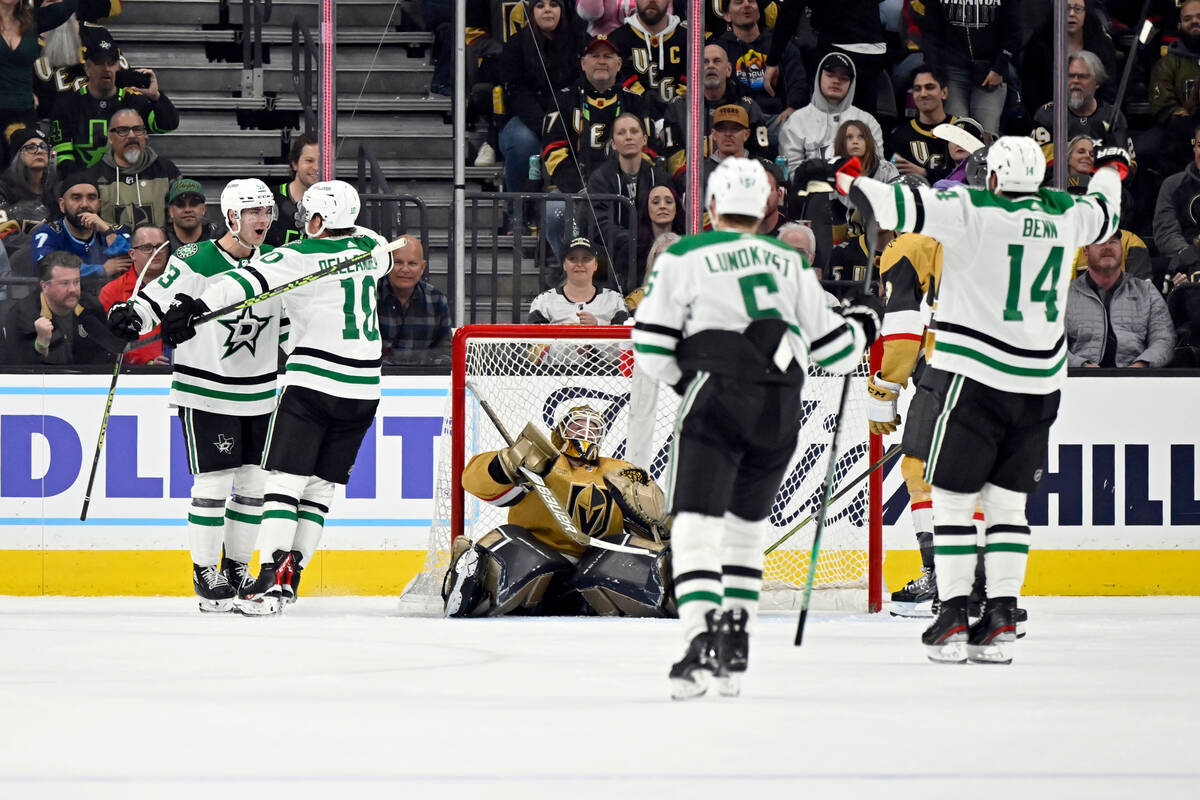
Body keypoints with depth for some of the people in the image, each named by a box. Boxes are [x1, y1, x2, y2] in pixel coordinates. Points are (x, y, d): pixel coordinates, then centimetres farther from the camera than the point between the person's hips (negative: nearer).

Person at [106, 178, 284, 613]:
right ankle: (204, 573, 4)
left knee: (254, 482, 7)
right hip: (205, 393, -5)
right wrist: (130, 316, -36)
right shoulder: (195, 263, -13)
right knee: (213, 483, -7)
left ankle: (237, 568, 20)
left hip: (259, 395, 5)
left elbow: (289, 320, 18)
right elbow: (155, 300, -16)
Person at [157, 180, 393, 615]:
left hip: (313, 382, -6)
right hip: (363, 388, 6)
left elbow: (249, 280, -24)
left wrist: (195, 305, -32)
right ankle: (289, 575, 6)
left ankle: (273, 577, -22)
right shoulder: (370, 246, 8)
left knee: (285, 478, -8)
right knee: (321, 485, 10)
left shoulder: (300, 257, -10)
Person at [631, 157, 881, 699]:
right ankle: (734, 651, 14)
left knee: (696, 525, -7)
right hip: (782, 409, 4)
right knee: (745, 526, 18)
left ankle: (703, 643, -25)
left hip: (718, 396, -4)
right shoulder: (790, 262, 17)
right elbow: (831, 349, 17)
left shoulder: (683, 257, 5)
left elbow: (651, 347, 0)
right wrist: (862, 326, 38)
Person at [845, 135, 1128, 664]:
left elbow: (908, 207, -17)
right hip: (1039, 382, 5)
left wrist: (851, 183, -1)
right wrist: (1111, 169, 48)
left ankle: (953, 615, -4)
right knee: (1007, 499, 12)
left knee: (953, 496, 2)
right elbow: (1103, 214, 27)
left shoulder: (974, 210, -11)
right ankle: (1001, 619, 6)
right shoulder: (1062, 214, 6)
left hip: (976, 376, -5)